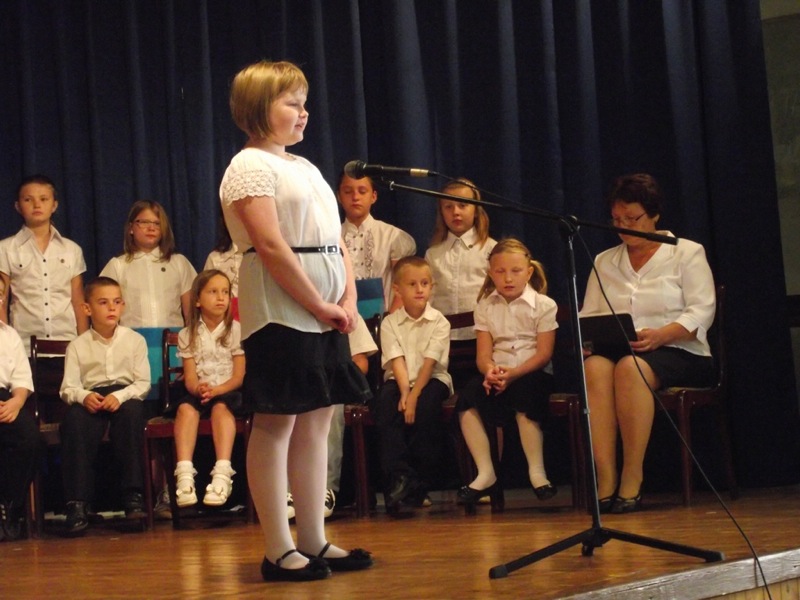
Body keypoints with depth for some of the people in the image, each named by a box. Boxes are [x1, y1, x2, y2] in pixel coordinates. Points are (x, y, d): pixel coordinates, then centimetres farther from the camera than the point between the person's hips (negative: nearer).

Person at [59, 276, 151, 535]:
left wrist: (120, 396, -19)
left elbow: (143, 383, 1)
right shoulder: (78, 345, 9)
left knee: (132, 412, -37)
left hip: (124, 395, 0)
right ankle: (77, 502, -33)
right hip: (91, 397, 0)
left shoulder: (135, 340, 9)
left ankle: (133, 497, -32)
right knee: (74, 419, -35)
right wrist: (84, 396, -23)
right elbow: (68, 387, 1)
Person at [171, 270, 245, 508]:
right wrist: (198, 388, -25)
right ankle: (184, 474, -43)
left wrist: (216, 390, -22)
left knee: (221, 407, -35)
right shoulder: (188, 335, 7)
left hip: (228, 391, -2)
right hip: (199, 391, 2)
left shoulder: (236, 330, 2)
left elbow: (239, 376, -4)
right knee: (186, 407, -31)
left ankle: (222, 474, -46)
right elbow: (190, 377, -1)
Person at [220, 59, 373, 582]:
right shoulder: (251, 166, -6)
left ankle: (315, 541, 14)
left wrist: (348, 299, 1)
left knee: (316, 421, 9)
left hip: (326, 317, 9)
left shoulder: (305, 167, 20)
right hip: (280, 315, -9)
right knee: (276, 424, -5)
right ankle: (279, 551, -2)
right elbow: (271, 247, -16)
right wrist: (320, 306, -15)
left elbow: (335, 241, 18)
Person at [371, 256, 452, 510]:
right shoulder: (389, 323, 3)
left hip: (432, 379, -2)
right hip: (398, 380, 2)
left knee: (426, 405, -33)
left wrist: (414, 395, -23)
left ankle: (420, 483, -25)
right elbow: (397, 361, -8)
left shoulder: (439, 322, -2)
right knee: (385, 404, -30)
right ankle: (398, 475, -31)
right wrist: (405, 391, -24)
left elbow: (429, 362, -12)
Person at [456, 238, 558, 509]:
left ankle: (537, 471, -21)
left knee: (524, 399, -35)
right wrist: (490, 371, -23)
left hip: (532, 373, -3)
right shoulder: (485, 306, 11)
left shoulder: (543, 305, 1)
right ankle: (485, 473, -19)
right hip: (497, 373, 3)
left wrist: (513, 373, -23)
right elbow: (483, 354, 2)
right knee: (467, 398, -25)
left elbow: (544, 354, -7)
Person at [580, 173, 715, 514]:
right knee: (595, 366, -34)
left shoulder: (687, 253, 8)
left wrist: (661, 335, -21)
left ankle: (633, 479, -36)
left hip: (678, 353, -3)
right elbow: (588, 316, 15)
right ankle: (605, 479, -39)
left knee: (631, 367, -38)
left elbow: (702, 312, -4)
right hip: (615, 350, 3)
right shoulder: (604, 262, 21)